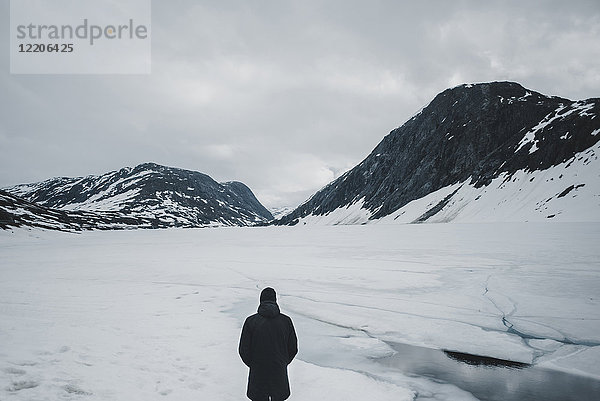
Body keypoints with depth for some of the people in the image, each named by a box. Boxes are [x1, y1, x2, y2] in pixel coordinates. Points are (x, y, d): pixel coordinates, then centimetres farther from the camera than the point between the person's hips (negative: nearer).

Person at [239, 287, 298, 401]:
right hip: (280, 373, 1)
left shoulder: (251, 321, -11)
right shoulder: (286, 320, -7)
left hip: (257, 374, -1)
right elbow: (293, 348, 0)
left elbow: (243, 350, -6)